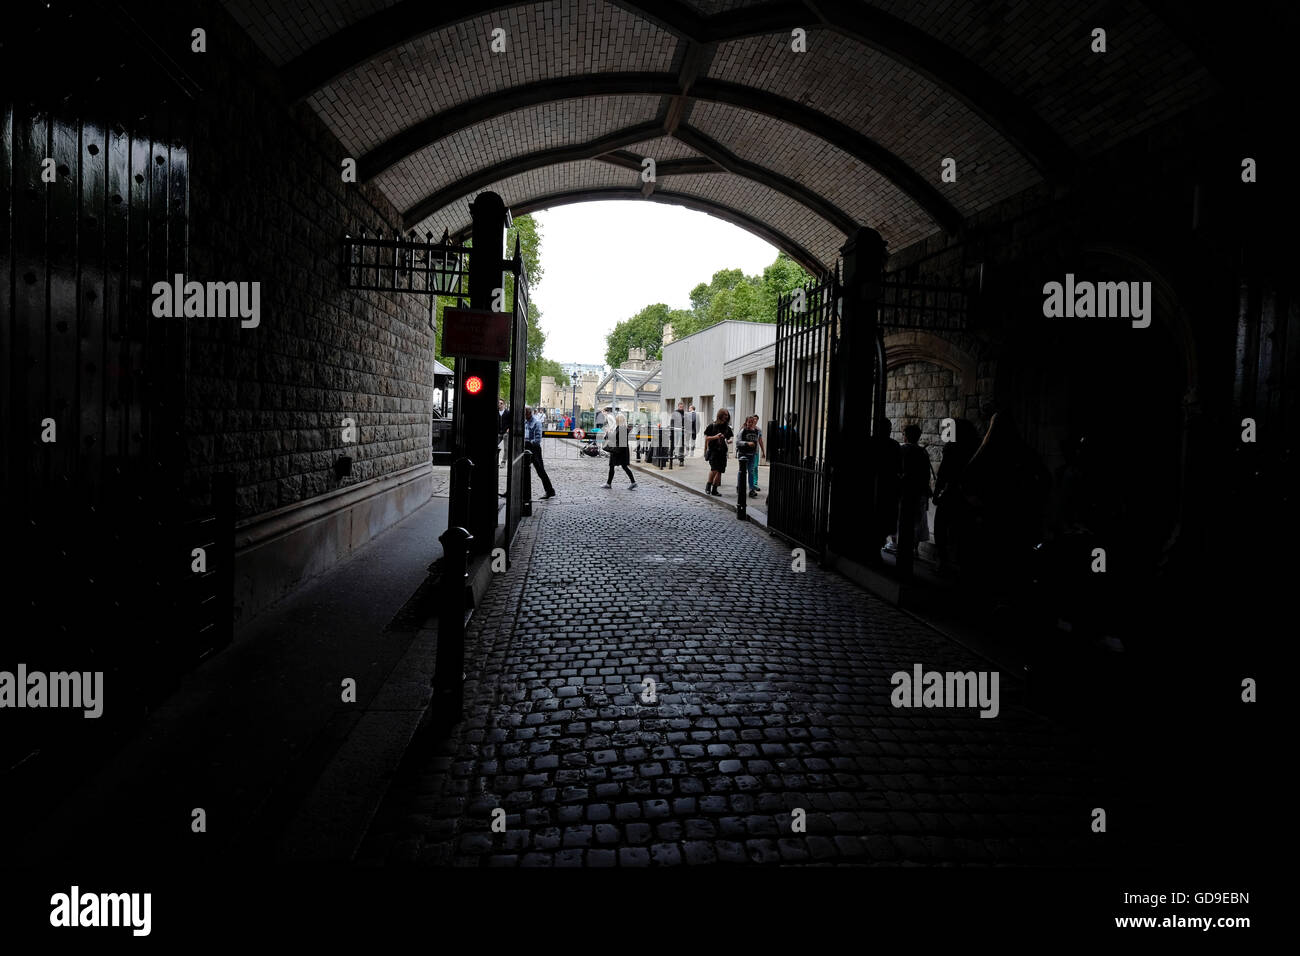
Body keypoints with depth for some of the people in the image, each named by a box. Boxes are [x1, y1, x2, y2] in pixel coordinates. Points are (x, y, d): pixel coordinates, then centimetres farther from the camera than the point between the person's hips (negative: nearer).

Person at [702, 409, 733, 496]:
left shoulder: (727, 428, 10)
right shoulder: (712, 426, -1)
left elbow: (728, 440, 16)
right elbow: (706, 438, -1)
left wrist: (729, 441, -6)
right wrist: (715, 437, -16)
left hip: (723, 452, 4)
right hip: (713, 451, -4)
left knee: (720, 471, 4)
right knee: (714, 469, -18)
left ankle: (714, 489, 13)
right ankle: (708, 485, 3)